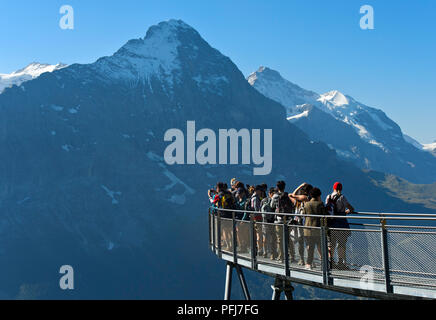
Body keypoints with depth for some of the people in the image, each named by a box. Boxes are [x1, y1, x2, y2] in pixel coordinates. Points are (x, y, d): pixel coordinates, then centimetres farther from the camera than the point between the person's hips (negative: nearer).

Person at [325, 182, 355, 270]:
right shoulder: (341, 197, -10)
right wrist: (350, 210, 17)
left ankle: (331, 262, 15)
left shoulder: (328, 197, 5)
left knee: (331, 243, 12)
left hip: (331, 223, 5)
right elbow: (350, 207, -6)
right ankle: (340, 262, 3)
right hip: (341, 223, -5)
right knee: (341, 244, 2)